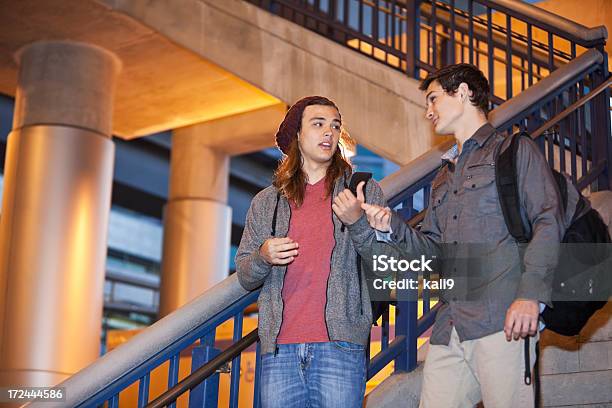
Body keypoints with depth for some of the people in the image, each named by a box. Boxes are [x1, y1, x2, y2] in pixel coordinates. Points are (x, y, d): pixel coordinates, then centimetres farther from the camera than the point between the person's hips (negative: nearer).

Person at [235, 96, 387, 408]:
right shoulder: (266, 202, 13)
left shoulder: (364, 190, 8)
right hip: (279, 347, 2)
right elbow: (244, 277, 14)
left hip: (339, 345, -2)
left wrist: (357, 222, -14)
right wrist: (263, 257, -8)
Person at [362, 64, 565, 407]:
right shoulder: (444, 178, 30)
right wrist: (392, 227, 7)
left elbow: (549, 221, -6)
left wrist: (531, 293, -18)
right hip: (450, 328, 7)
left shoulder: (514, 150, 7)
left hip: (502, 319, -7)